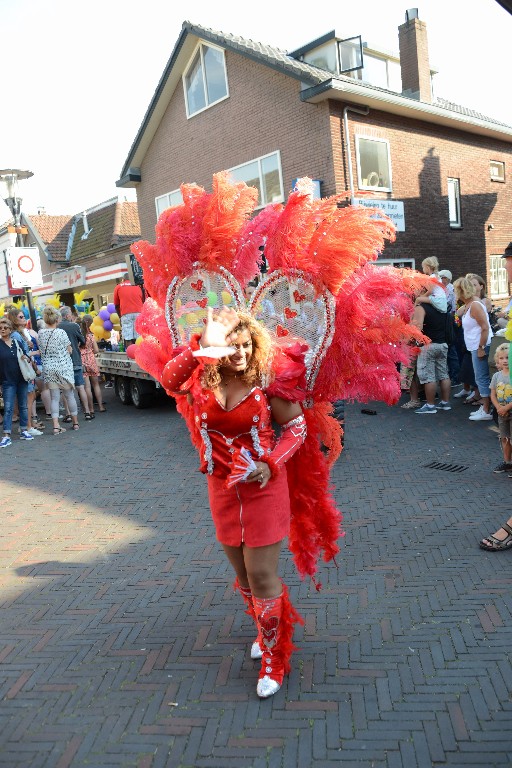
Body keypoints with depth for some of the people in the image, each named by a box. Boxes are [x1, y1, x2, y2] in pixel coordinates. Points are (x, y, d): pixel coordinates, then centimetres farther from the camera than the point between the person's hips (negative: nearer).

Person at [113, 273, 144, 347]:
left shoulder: (118, 287, 14)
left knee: (128, 339, -4)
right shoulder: (138, 287, 19)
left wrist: (120, 316, 28)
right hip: (139, 313, 2)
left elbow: (116, 305, 17)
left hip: (126, 314, -2)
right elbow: (143, 302, 22)